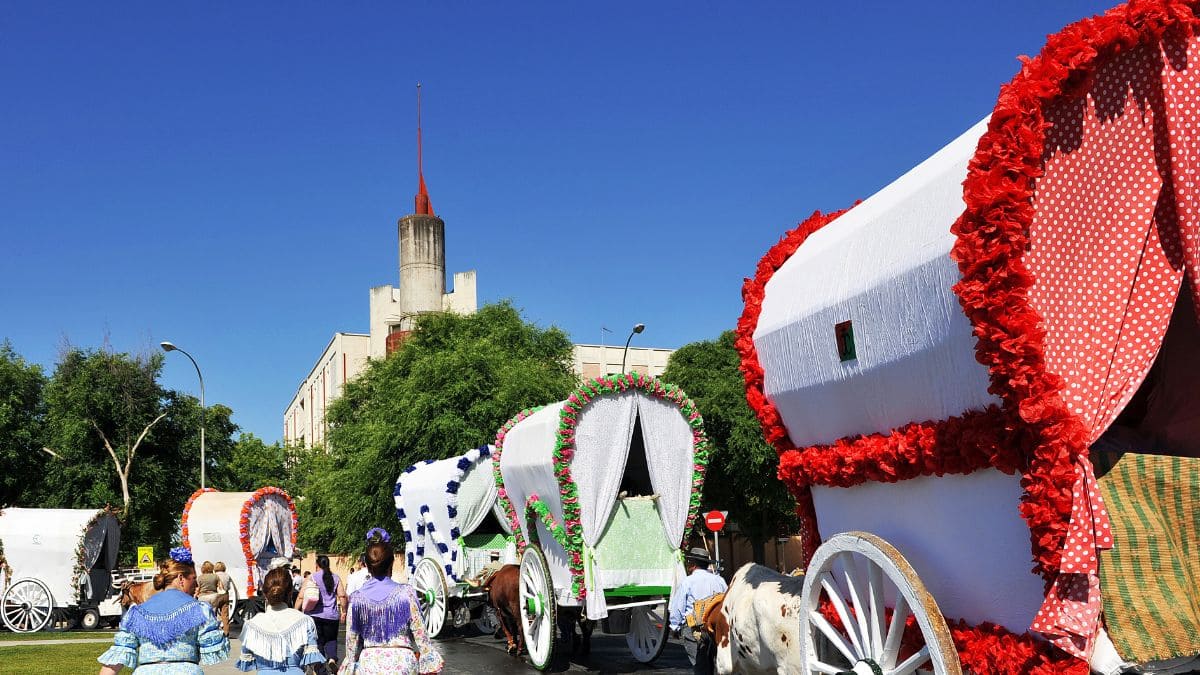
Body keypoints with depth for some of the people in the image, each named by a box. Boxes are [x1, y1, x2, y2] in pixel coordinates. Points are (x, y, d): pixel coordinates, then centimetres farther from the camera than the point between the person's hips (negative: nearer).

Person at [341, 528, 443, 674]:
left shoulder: (357, 598, -1)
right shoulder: (406, 593, -7)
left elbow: (352, 641, 5)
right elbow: (420, 634, -4)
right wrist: (431, 663, 6)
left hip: (368, 663, 2)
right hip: (401, 662, -2)